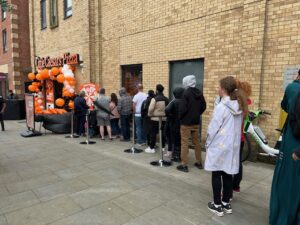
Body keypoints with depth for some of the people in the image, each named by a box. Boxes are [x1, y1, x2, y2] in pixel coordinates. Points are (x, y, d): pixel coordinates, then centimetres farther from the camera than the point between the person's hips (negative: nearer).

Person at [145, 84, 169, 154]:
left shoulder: (154, 99, -13)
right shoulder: (166, 99, 4)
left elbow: (151, 109, -16)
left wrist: (149, 115, 0)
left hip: (155, 118, -5)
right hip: (164, 118, 5)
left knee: (153, 133, 2)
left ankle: (152, 148, 6)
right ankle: (163, 147, 21)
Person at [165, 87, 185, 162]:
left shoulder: (174, 102, -14)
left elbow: (167, 110, -26)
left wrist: (170, 116, -11)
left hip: (174, 124, -4)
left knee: (175, 140, 8)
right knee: (181, 140, 14)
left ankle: (176, 156, 14)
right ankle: (181, 155, 21)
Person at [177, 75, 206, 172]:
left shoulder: (186, 93, -15)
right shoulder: (199, 93, 5)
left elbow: (182, 108, -20)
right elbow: (203, 106, 10)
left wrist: (180, 117, -4)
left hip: (186, 122, -7)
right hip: (196, 122, 7)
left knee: (184, 143, 0)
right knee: (197, 142, 15)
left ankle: (184, 165, 3)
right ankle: (199, 162, 24)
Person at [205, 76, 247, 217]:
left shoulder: (221, 107, -18)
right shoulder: (239, 107, 4)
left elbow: (213, 129, -13)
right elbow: (237, 127, 9)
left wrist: (207, 144, 0)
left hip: (219, 146, -7)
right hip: (233, 146, 7)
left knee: (216, 175, 6)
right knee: (227, 174, 15)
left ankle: (218, 205, 16)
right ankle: (226, 203, 27)